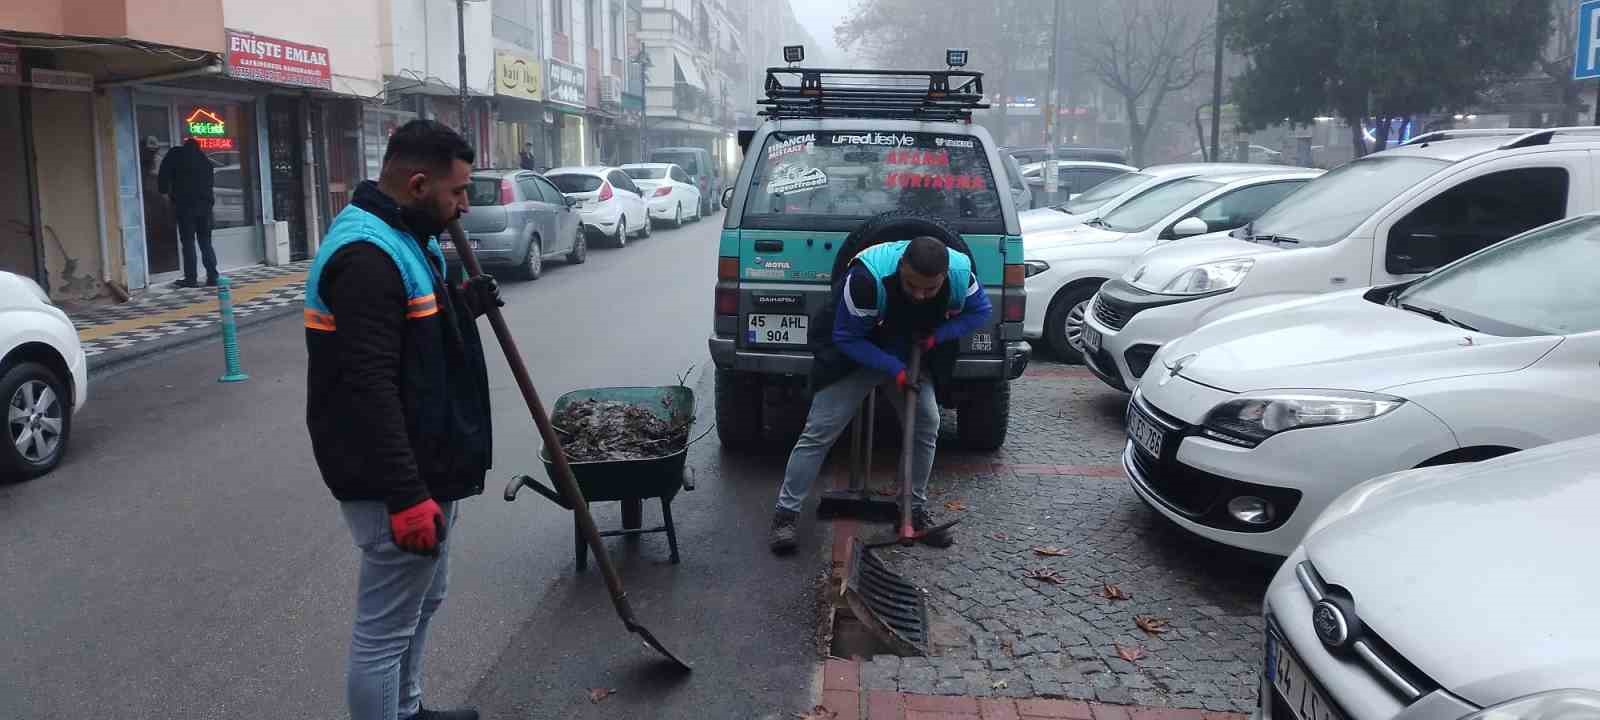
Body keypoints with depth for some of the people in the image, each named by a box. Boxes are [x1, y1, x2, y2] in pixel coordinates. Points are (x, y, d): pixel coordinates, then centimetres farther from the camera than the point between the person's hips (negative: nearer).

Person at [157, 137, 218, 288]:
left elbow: (164, 172, -3)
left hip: (185, 204, -4)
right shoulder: (204, 158, 19)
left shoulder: (176, 154, 5)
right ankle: (212, 277, 1)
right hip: (205, 203, 4)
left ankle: (191, 279, -5)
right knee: (206, 242, 7)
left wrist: (165, 191, 7)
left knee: (188, 242, -2)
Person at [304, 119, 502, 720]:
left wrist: (463, 304, 4)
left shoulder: (403, 238, 11)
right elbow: (368, 390, -28)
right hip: (395, 483, -11)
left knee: (422, 600, 25)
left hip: (424, 469, 11)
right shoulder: (366, 255, -23)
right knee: (385, 629, 2)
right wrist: (405, 496, -29)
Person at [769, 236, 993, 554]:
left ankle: (916, 509, 17)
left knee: (927, 425, 0)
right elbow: (846, 338, -26)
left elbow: (981, 311, -5)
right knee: (819, 432, -7)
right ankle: (786, 513, 2)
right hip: (857, 356, -4)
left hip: (911, 358, 4)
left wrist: (939, 335, -21)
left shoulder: (961, 274, -25)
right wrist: (894, 370, -32)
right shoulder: (867, 277, -38)